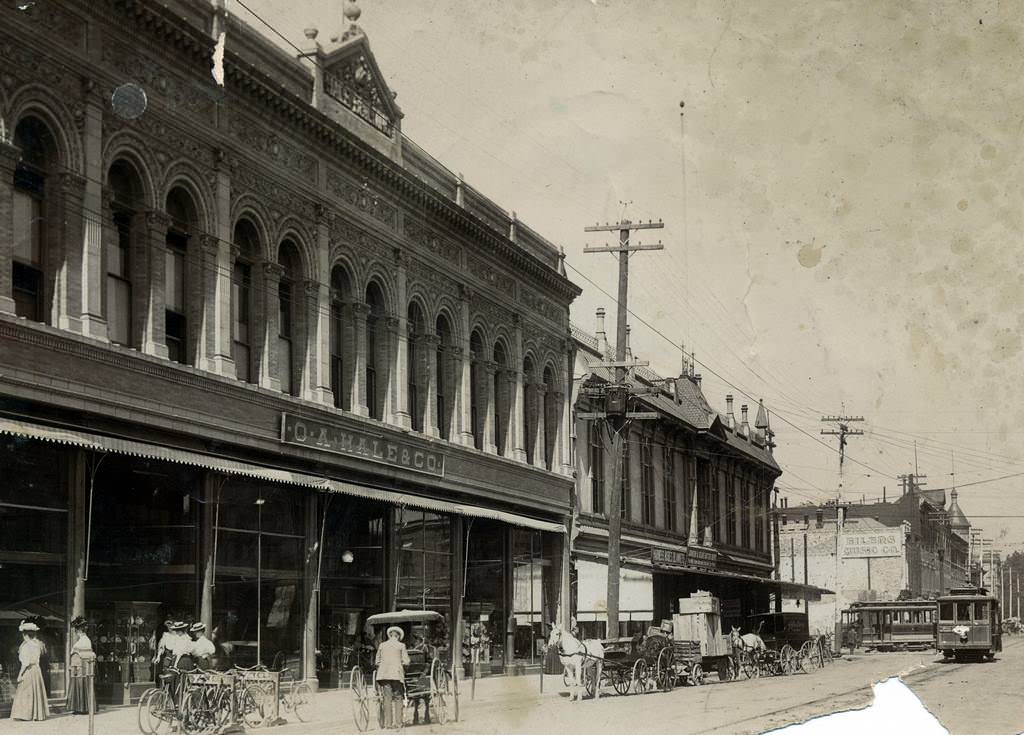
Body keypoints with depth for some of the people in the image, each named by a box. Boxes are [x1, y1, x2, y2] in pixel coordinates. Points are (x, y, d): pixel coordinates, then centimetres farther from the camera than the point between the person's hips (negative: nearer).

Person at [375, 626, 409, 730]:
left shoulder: (381, 645, 11)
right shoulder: (401, 645, 3)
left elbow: (377, 662, 12)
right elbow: (406, 662, 0)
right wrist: (403, 666, 20)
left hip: (383, 674, 3)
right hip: (397, 674, -3)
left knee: (387, 698, 2)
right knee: (398, 698, 3)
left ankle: (388, 723, -2)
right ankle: (397, 722, -3)